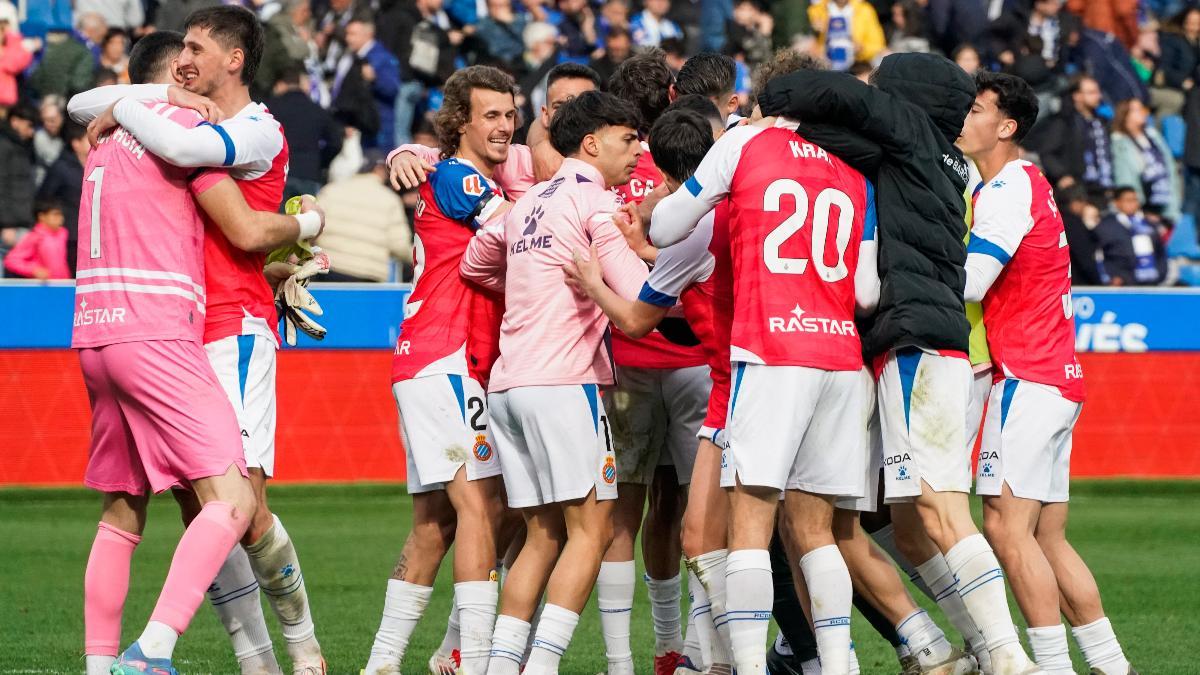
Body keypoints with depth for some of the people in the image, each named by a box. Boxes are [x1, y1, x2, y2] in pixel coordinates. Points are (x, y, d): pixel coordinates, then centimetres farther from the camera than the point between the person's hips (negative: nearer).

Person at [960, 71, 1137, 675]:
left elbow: (968, 282, -19)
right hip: (1056, 377, 10)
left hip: (1027, 377, -10)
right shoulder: (1025, 184, 20)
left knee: (1006, 525, -14)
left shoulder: (1010, 188, -11)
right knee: (1046, 539, 10)